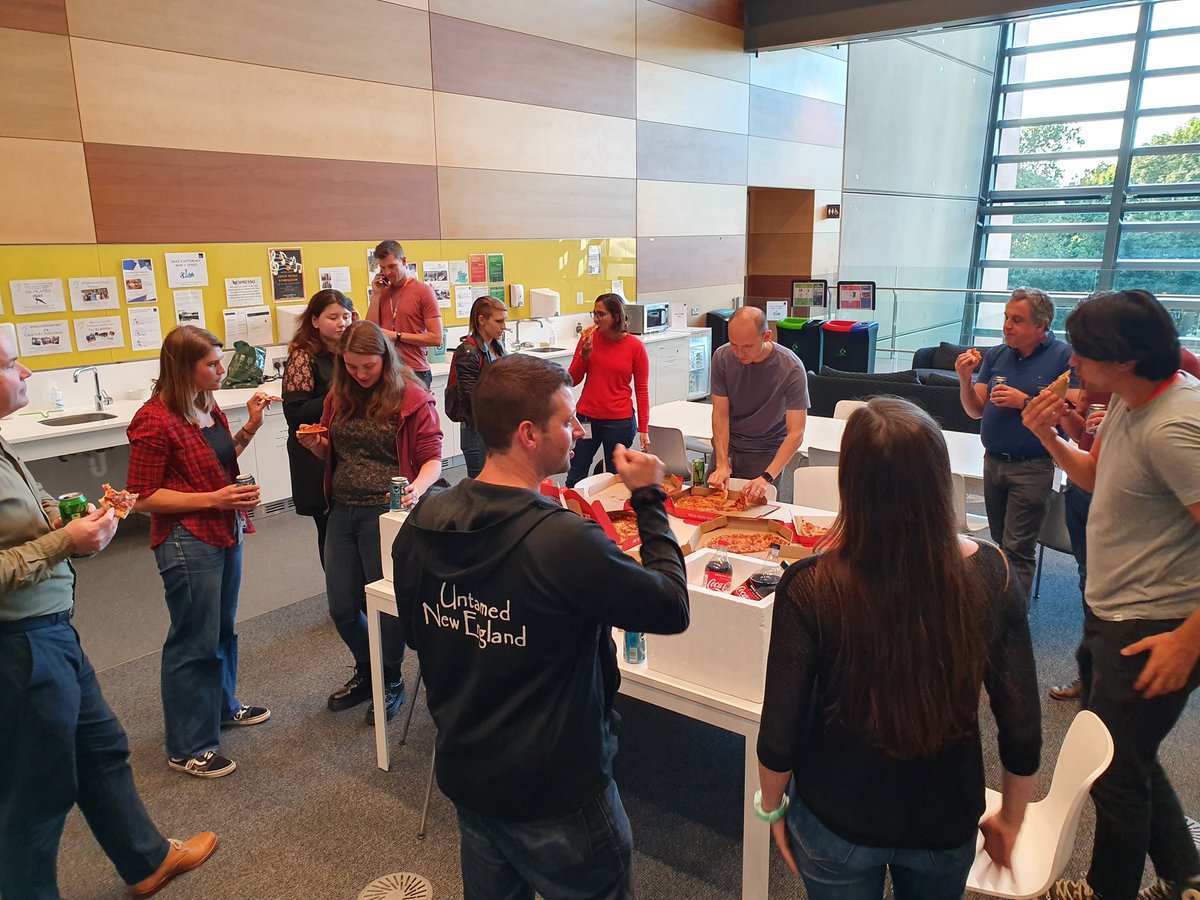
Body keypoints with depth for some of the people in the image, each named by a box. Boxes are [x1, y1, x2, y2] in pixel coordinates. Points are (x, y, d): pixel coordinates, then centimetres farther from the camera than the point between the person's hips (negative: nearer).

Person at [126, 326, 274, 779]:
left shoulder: (209, 407, 7)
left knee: (222, 629, 22)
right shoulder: (155, 422, -18)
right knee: (194, 642, 2)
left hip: (225, 533, 9)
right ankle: (186, 748, 17)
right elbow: (144, 498, -16)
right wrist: (213, 499, -22)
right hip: (187, 542, -9)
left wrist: (250, 427, 6)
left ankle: (222, 706, 43)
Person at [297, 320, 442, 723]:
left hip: (386, 511, -6)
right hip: (342, 512, 6)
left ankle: (391, 682, 31)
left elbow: (432, 457, -9)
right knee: (342, 607, 13)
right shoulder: (339, 397, 8)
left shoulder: (412, 398, -8)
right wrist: (314, 444, -3)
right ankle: (366, 672, 39)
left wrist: (417, 487, -29)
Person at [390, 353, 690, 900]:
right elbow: (672, 609, -17)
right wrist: (649, 499, -10)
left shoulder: (420, 525, -10)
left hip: (463, 774, 6)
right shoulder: (565, 542, -31)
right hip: (554, 794, -6)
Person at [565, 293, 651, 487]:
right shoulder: (589, 338, 0)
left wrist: (643, 429, -7)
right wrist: (585, 353, -14)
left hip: (619, 421, -2)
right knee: (575, 475, 8)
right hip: (587, 417, 3)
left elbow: (642, 390, -3)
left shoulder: (635, 346, -6)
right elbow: (573, 380, 2)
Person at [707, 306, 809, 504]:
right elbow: (720, 415, -10)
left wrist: (766, 477, -35)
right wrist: (722, 465, -21)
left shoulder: (791, 368, -21)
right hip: (727, 446, 3)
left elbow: (796, 434, -24)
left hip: (768, 452, -3)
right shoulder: (722, 357, -12)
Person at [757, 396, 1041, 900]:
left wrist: (771, 808, 2)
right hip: (947, 823, 2)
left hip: (836, 826, -2)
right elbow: (1022, 728, -10)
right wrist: (1010, 819, 8)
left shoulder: (810, 589, -28)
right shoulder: (988, 574, -20)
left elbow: (780, 734, -18)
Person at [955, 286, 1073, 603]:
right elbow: (976, 410, 7)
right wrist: (965, 379, -9)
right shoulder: (996, 355, 7)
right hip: (993, 460, 6)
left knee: (1017, 549, -4)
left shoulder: (1063, 357, -9)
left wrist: (1025, 402, -18)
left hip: (1033, 467, -6)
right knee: (1001, 543, 16)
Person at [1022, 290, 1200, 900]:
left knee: (1114, 773, 9)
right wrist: (1050, 438, -4)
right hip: (1109, 613, 10)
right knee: (1126, 754, 25)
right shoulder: (1128, 400, 1)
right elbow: (1095, 477, 15)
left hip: (1150, 631, -10)